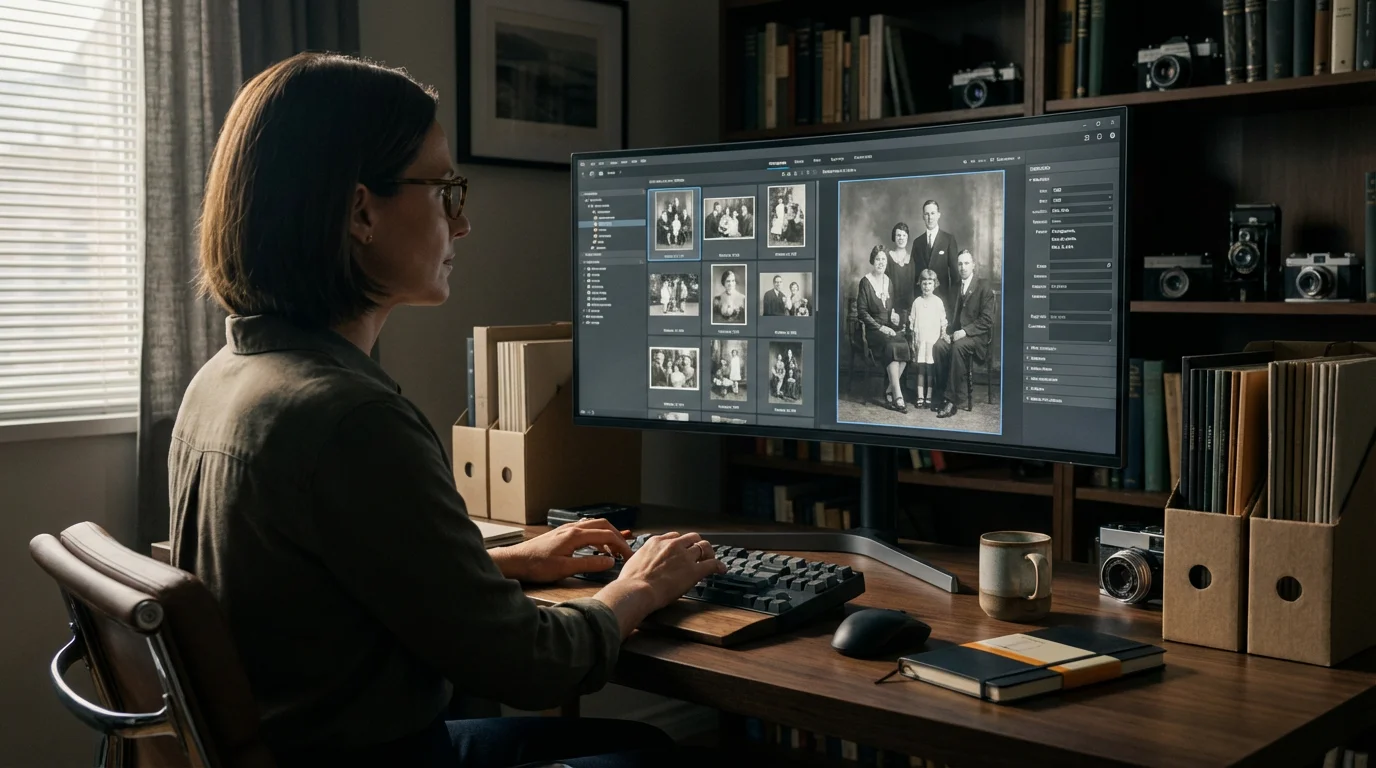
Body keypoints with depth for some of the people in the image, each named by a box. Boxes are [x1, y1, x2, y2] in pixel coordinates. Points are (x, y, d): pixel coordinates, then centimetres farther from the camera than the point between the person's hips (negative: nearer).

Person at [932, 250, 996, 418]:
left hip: (976, 335, -5)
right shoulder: (956, 288, 17)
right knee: (938, 346, -27)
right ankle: (941, 393, -21)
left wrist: (965, 331, -21)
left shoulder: (984, 289, -2)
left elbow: (986, 321, -10)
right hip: (956, 333, 5)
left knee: (958, 346, -36)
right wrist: (947, 331, 0)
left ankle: (952, 399, -33)